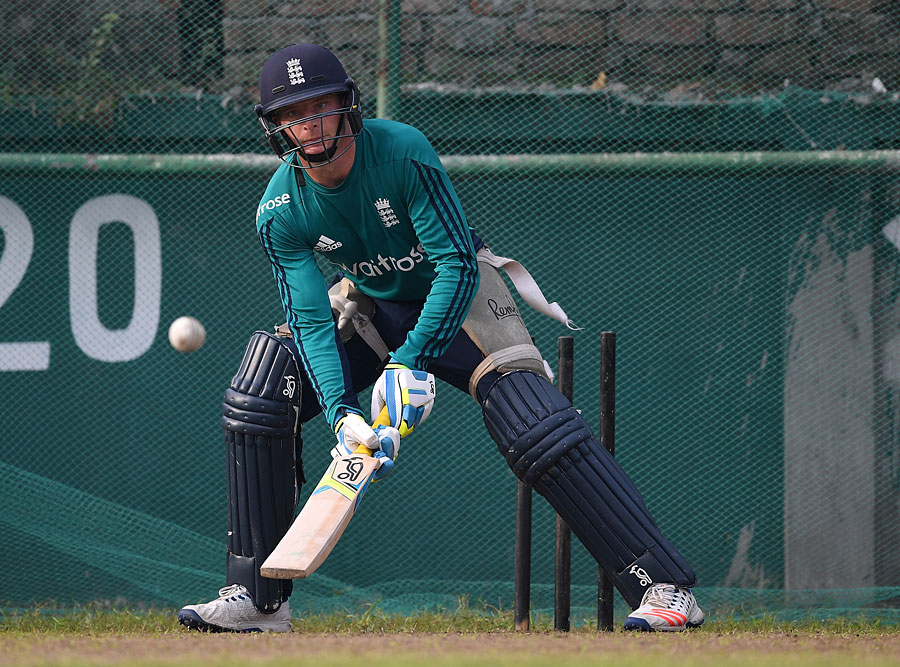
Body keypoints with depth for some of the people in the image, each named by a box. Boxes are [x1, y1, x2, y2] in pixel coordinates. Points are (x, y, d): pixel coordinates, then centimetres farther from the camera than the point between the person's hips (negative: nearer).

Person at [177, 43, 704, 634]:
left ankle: (666, 585, -25)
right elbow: (312, 321, -21)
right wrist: (340, 411, -37)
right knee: (261, 398, -13)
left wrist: (412, 362, -39)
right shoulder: (280, 213, -18)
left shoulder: (404, 152, -29)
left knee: (535, 424, -24)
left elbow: (457, 265, -29)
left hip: (458, 296, -4)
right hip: (371, 305, 4)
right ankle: (258, 597, -4)